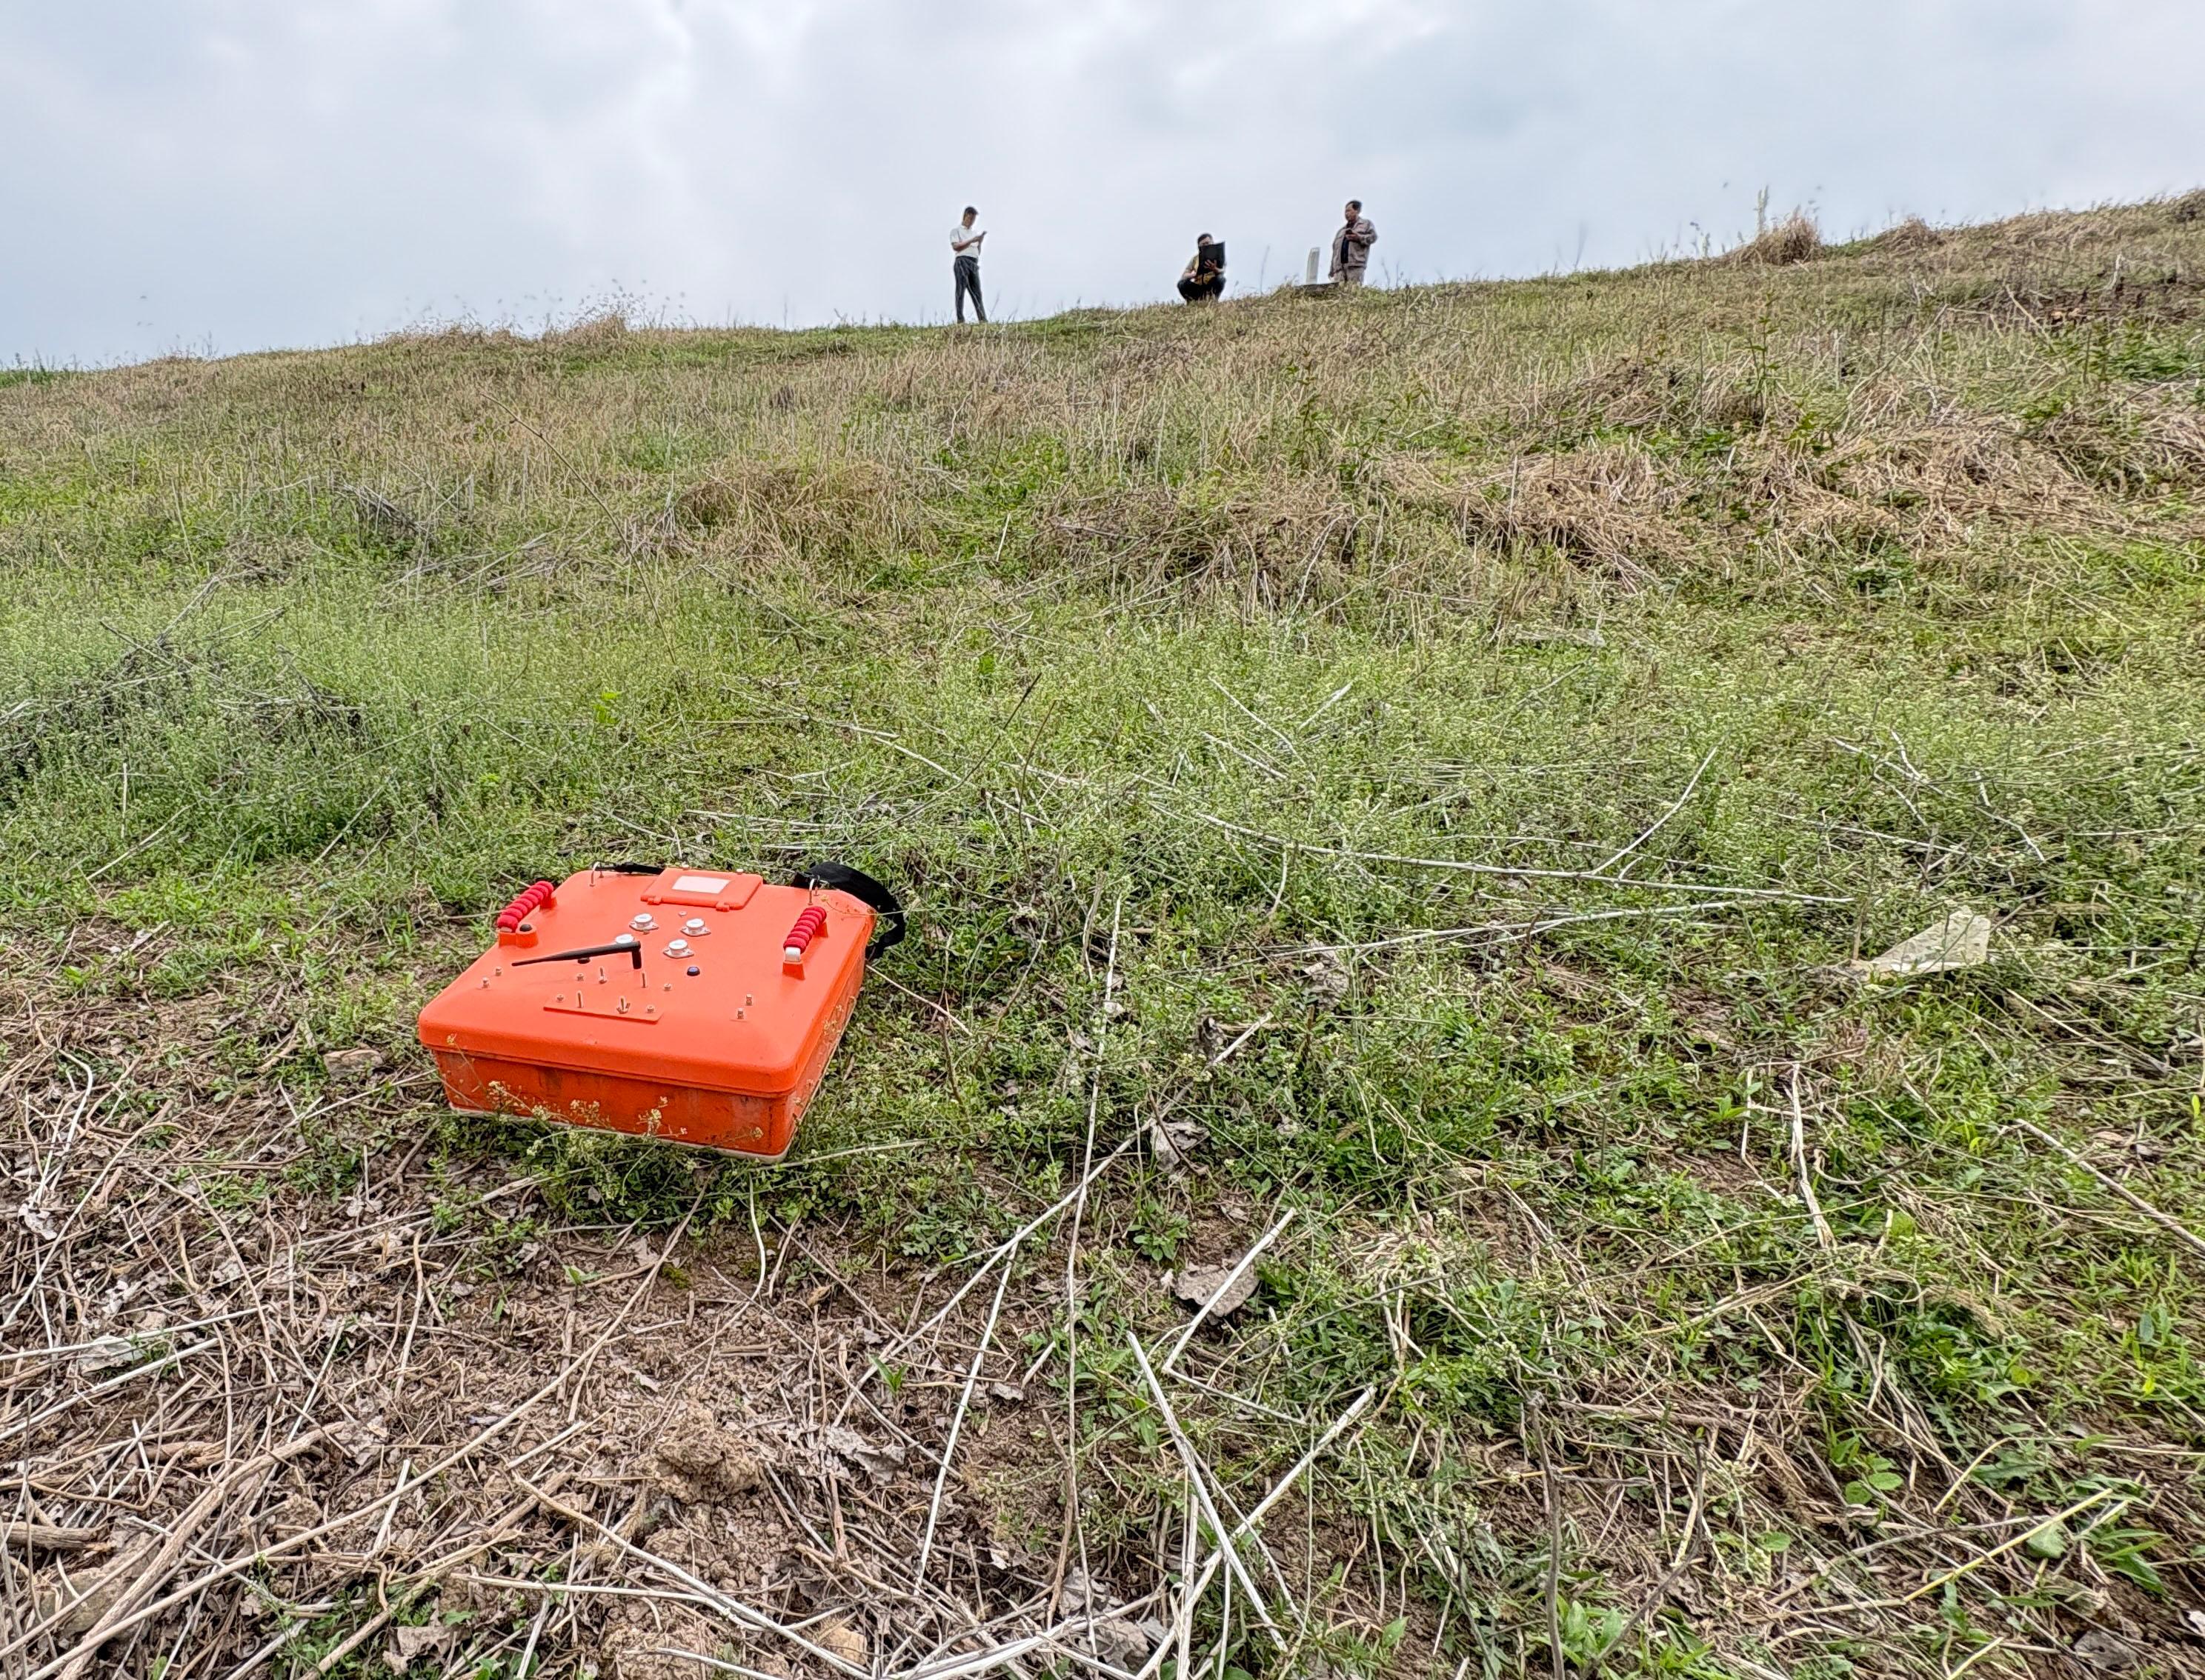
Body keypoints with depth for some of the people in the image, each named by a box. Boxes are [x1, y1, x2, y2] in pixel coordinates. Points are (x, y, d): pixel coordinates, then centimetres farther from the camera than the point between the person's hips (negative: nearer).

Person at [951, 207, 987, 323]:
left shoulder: (974, 232, 24)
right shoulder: (956, 230, 7)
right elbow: (955, 246, -9)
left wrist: (980, 241, 5)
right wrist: (971, 241, -11)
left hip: (974, 263, 6)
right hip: (962, 262, -6)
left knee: (977, 292, 1)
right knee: (961, 290, -10)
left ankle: (983, 320, -3)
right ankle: (960, 320, -14)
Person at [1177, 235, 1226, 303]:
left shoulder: (1218, 256, 1)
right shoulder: (1195, 258, 6)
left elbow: (1222, 272, -16)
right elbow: (1183, 276, -3)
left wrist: (1214, 269, -40)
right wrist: (1195, 274, -24)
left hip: (1212, 287, -1)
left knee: (1220, 279, -32)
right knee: (1182, 283, -23)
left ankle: (1213, 301, -20)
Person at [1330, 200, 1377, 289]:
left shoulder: (1366, 224, 16)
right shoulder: (1341, 230, 30)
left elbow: (1373, 237, 1)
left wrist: (1359, 238, -14)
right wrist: (1332, 270, 16)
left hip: (1356, 265, -5)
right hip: (1340, 265, 5)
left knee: (1353, 291, -17)